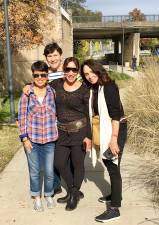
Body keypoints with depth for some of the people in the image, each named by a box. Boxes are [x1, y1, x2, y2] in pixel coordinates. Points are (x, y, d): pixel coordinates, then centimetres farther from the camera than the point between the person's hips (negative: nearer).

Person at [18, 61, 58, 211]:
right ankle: (37, 198, 34)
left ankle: (48, 195, 35)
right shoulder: (26, 93, -4)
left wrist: (57, 134, 3)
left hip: (49, 139, 1)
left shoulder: (53, 92, -1)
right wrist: (24, 138, -5)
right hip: (32, 139, 0)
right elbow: (22, 116, -1)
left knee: (49, 171, 10)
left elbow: (58, 113, 5)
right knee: (34, 171, 12)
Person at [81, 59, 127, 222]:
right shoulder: (94, 89, 9)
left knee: (113, 167, -3)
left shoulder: (109, 87, -16)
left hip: (116, 130, -9)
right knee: (108, 163, 20)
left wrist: (114, 138, -25)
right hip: (104, 131, 9)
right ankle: (115, 195, 41)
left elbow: (116, 114, -22)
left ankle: (114, 209, 7)